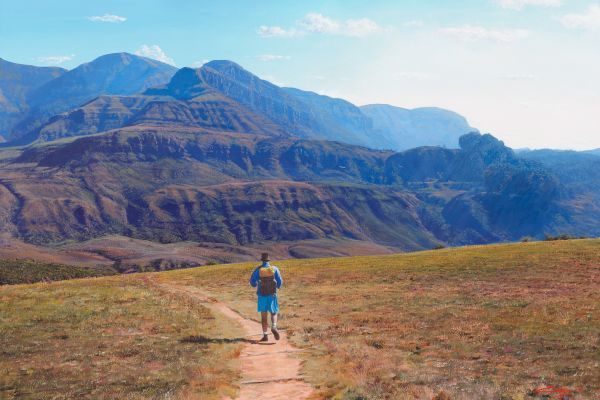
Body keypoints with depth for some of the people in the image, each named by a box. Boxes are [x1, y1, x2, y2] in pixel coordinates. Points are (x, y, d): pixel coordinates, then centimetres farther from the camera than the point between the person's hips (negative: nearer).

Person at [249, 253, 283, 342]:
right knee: (274, 313, 13)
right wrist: (278, 286, 22)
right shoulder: (274, 268, -2)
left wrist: (255, 285, 23)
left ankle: (265, 335, 2)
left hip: (262, 295, 0)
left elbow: (252, 282, -2)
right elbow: (280, 281, -1)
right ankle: (274, 327, -16)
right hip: (272, 295, 0)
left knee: (264, 316, 6)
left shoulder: (258, 269, -4)